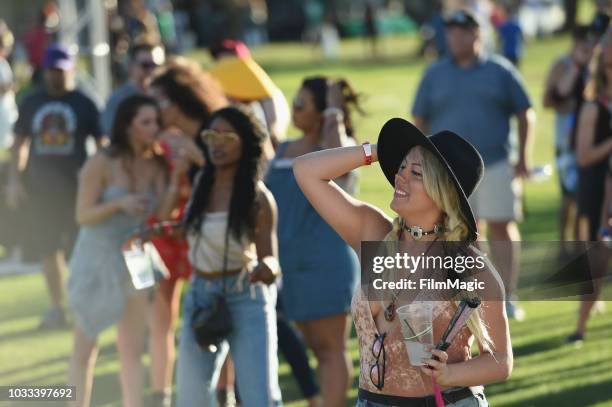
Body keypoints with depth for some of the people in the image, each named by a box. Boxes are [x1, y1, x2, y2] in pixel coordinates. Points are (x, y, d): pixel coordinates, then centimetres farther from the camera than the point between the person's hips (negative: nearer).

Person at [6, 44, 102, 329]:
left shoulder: (83, 104, 1)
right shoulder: (31, 103, 8)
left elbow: (102, 144, 3)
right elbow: (19, 143, 12)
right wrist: (14, 180, 4)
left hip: (76, 187, -3)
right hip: (40, 187, 3)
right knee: (48, 249, 5)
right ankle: (57, 308, 13)